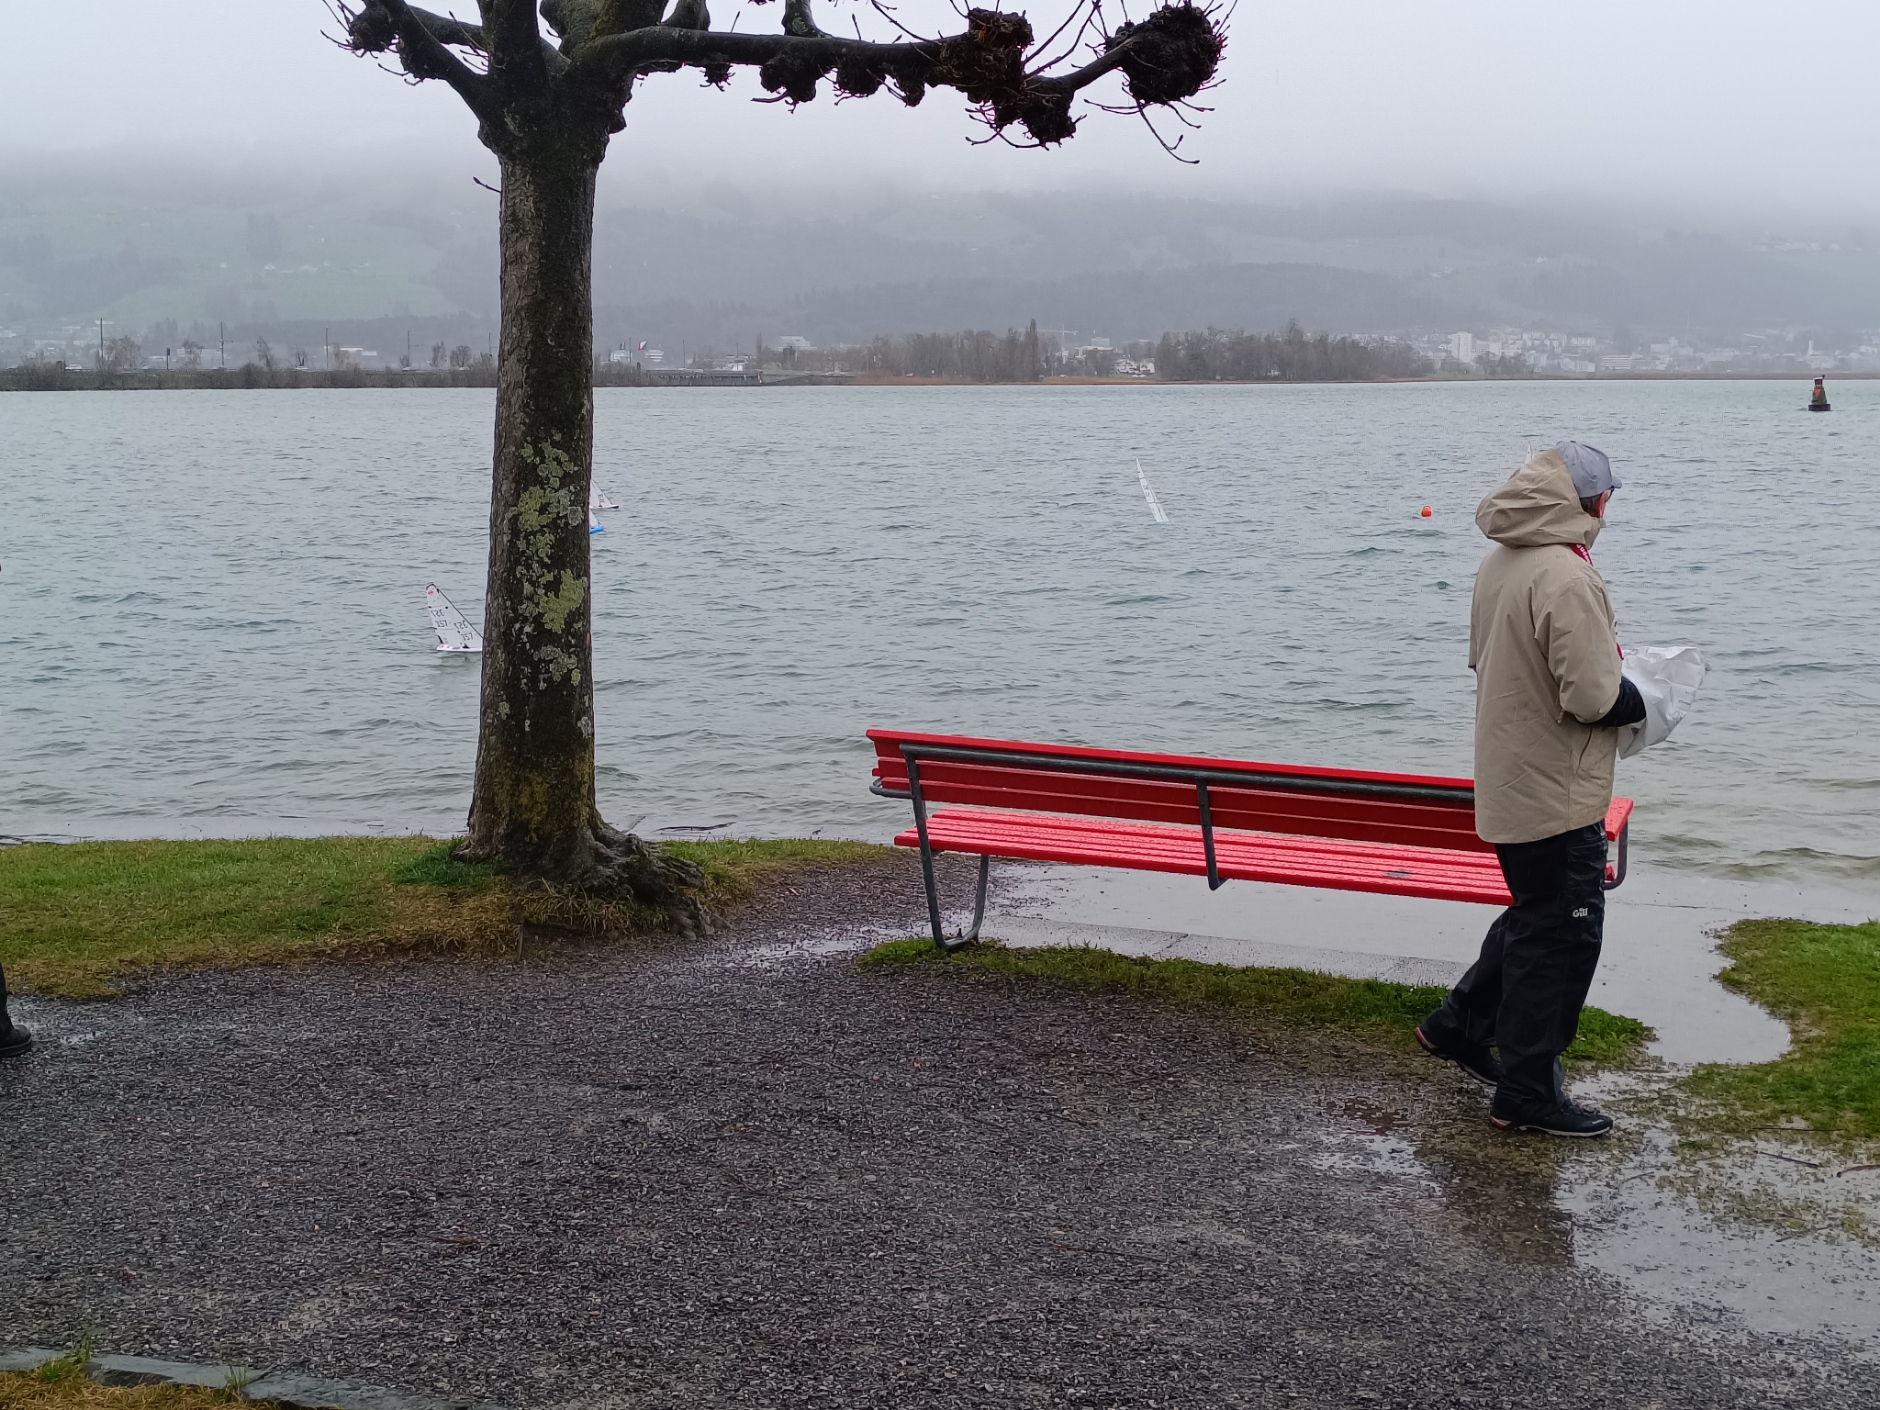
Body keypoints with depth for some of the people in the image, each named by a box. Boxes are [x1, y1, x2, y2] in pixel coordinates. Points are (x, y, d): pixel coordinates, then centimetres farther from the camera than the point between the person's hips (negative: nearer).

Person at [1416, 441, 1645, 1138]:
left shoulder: (1500, 562, 5)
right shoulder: (1568, 577, -25)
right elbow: (1592, 698, -27)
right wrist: (1644, 697, -6)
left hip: (1512, 784, 9)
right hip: (1559, 794, -9)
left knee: (1535, 917, 25)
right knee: (1560, 936, 2)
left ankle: (1459, 1025, 34)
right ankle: (1528, 1094, 11)